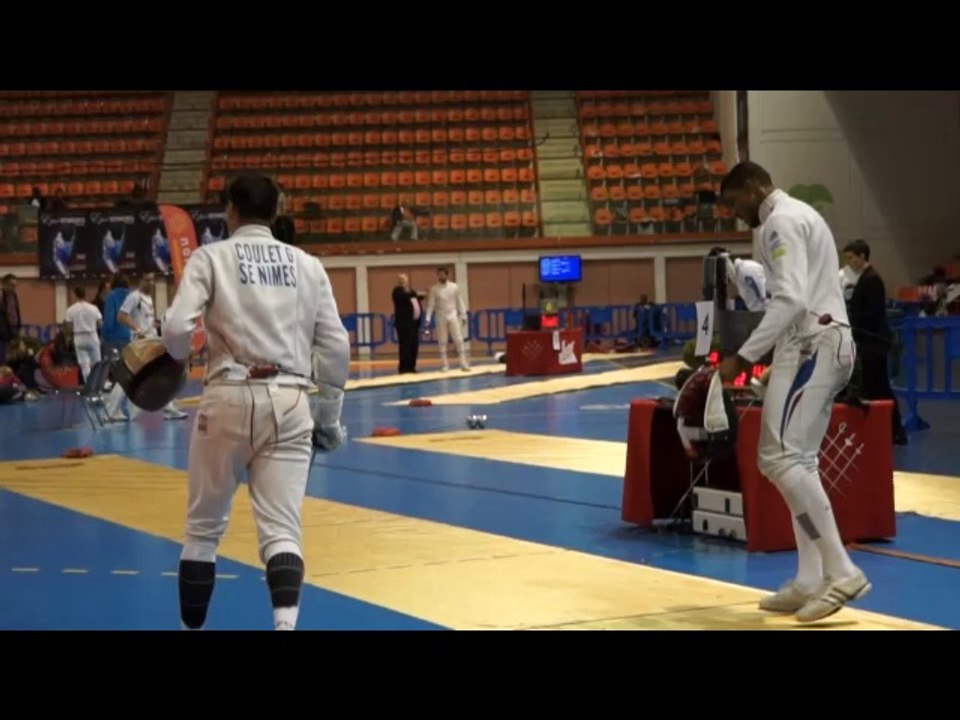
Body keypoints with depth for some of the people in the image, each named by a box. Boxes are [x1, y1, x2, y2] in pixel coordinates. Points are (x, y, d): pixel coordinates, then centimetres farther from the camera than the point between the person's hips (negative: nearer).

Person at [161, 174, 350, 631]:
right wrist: (329, 416, 16)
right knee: (281, 530, -1)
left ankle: (191, 628, 24)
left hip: (230, 399, -2)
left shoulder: (211, 257, 2)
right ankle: (285, 623, -25)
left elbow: (177, 329, -11)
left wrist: (174, 354, 12)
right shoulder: (308, 265, 11)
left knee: (203, 529, 15)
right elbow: (335, 347, 7)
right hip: (290, 404, 2)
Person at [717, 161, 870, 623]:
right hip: (828, 342, 11)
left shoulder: (781, 221, -10)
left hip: (810, 345, -11)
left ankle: (841, 570, -18)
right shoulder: (800, 215, 23)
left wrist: (744, 357, -23)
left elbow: (791, 300, -22)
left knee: (780, 458, -15)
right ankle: (810, 581, 11)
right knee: (797, 460, 11)